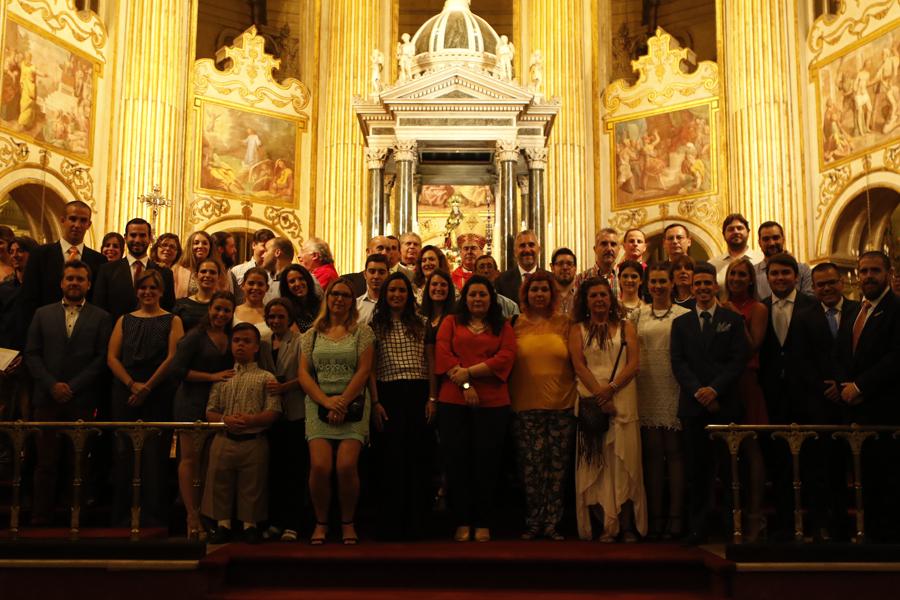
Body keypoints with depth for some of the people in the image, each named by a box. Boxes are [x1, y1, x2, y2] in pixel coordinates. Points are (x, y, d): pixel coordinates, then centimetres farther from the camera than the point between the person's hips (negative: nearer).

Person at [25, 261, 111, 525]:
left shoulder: (101, 318, 6)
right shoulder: (43, 314, 12)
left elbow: (102, 358, -1)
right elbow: (32, 354, 7)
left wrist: (72, 386, -9)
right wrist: (52, 385, -6)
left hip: (82, 401, -1)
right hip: (47, 398, 1)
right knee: (46, 462, 2)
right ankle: (40, 518, 8)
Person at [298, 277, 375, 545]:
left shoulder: (362, 331, 7)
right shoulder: (313, 334, 13)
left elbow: (364, 370, -1)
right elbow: (303, 373, 6)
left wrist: (343, 402, -10)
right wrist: (327, 402, -8)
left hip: (353, 405, -1)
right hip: (319, 405, 2)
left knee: (346, 466, -15)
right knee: (320, 466, -14)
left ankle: (348, 523, 5)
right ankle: (321, 522, 6)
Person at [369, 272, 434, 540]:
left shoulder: (421, 324, 11)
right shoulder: (375, 326, 6)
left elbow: (430, 364, 8)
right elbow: (370, 368, 2)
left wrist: (432, 398, 0)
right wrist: (375, 402, -6)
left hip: (418, 393, 2)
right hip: (388, 394, -1)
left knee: (418, 457, 2)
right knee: (390, 458, 0)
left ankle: (415, 525, 11)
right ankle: (390, 525, 10)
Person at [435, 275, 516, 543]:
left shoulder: (503, 327, 12)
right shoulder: (451, 322, 12)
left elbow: (505, 357, -4)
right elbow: (442, 354, -1)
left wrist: (469, 372, -12)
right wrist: (464, 385, -12)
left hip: (493, 403, 0)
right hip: (453, 402, 0)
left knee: (486, 461, 2)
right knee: (457, 460, 1)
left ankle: (483, 523, 12)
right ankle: (462, 522, 10)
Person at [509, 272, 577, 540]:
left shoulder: (564, 323, 6)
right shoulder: (516, 325, 6)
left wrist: (578, 393, 0)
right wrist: (509, 398, 1)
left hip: (562, 404, 1)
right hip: (526, 406, 0)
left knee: (558, 466, 3)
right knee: (531, 465, 0)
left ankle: (552, 523, 14)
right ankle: (534, 522, 13)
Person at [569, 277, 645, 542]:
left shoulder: (625, 327, 13)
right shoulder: (578, 329, 10)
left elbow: (633, 363, 3)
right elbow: (578, 365, -1)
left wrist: (611, 388, -11)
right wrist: (599, 392, -12)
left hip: (623, 399, 1)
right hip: (590, 400, -1)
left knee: (624, 460, -2)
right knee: (595, 461, -2)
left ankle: (626, 525, 1)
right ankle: (604, 525, 1)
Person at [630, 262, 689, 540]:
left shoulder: (684, 315, 2)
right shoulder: (638, 315, 10)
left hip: (674, 390, -3)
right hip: (647, 391, 3)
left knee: (675, 453, 0)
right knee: (652, 453, 6)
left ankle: (675, 519, 7)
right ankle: (655, 518, 13)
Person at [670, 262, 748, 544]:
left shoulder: (733, 320, 8)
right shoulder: (681, 323, 13)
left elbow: (739, 360, -1)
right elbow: (678, 363, 5)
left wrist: (715, 388, -12)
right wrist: (697, 391, -9)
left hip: (725, 404, -1)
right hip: (692, 405, 1)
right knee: (696, 470, 2)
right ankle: (697, 527, 8)